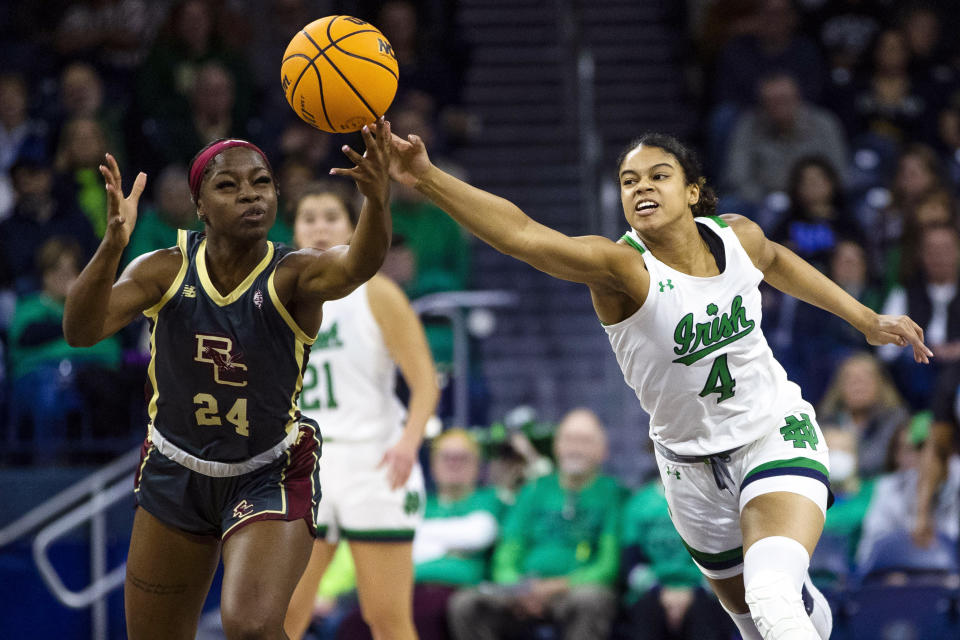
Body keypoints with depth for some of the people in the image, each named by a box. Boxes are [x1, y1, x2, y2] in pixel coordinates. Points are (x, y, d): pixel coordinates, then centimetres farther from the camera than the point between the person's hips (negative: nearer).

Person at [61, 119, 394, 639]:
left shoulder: (291, 277, -18)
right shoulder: (167, 271, -12)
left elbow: (357, 265, -41)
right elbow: (80, 331, -27)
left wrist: (377, 201, -64)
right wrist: (113, 245, -46)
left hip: (270, 476, -3)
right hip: (176, 474, 3)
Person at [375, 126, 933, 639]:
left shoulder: (739, 236, -10)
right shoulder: (621, 265, -23)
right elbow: (520, 233, -41)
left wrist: (866, 320, 22)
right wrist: (427, 179, -56)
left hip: (778, 434, 0)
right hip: (694, 463, 0)